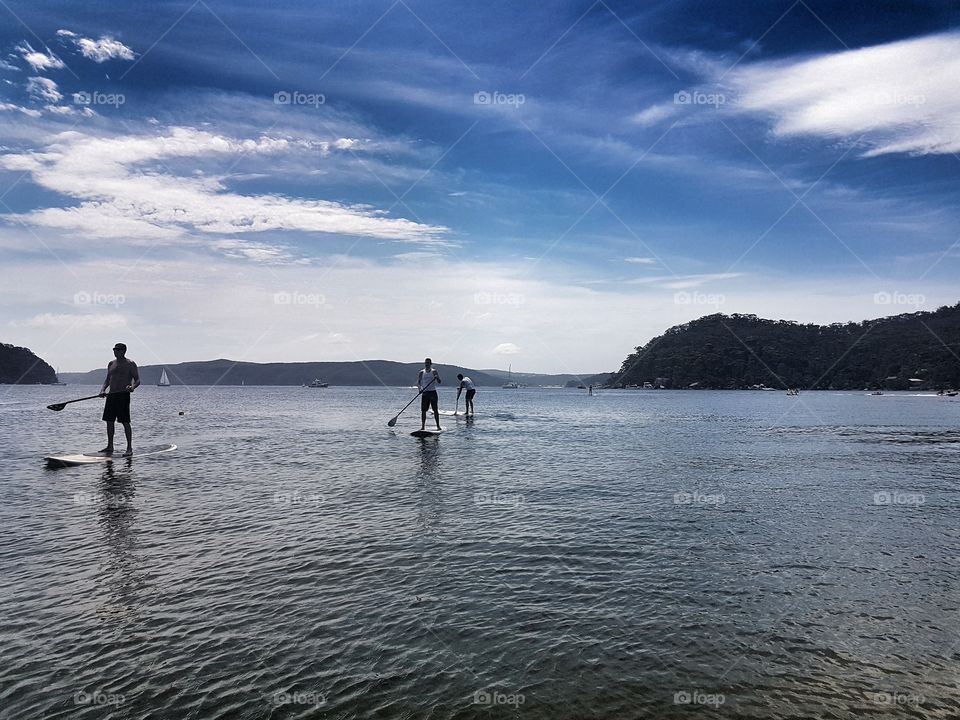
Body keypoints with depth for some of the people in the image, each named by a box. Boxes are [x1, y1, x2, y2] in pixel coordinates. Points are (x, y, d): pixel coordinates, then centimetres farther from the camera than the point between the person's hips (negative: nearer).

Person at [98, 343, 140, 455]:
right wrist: (103, 390, 3)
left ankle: (129, 448, -3)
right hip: (111, 395, 7)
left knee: (125, 422, -7)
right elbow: (108, 379, 20)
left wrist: (132, 387, -27)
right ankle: (110, 447, 19)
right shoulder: (111, 364, 15)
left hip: (123, 395, -7)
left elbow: (137, 380, -6)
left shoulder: (130, 364, -3)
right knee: (109, 421, 9)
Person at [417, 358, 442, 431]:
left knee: (435, 410, -2)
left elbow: (439, 382, -3)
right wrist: (419, 388, -16)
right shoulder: (421, 373, 9)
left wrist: (437, 378, -25)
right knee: (423, 410, 0)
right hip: (424, 393, 2)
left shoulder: (434, 372, 2)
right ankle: (423, 426, 6)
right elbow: (418, 382, 5)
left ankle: (438, 426, 2)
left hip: (433, 392, -2)